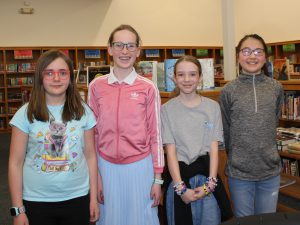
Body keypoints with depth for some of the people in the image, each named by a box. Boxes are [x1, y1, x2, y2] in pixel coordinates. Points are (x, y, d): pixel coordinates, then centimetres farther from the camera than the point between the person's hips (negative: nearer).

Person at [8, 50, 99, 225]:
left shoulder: (83, 112, -2)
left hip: (77, 198, 1)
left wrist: (93, 198, 3)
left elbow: (90, 156, 3)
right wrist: (18, 210, -5)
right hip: (36, 201, -1)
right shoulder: (26, 114, -6)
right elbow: (15, 163, -4)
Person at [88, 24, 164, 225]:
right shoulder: (96, 86, 0)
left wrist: (158, 178, -1)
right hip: (106, 167, 1)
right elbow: (92, 133, 5)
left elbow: (155, 134, -1)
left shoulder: (148, 88, -4)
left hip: (140, 166, -1)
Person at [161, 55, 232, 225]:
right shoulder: (167, 109, -3)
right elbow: (170, 150, -7)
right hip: (180, 176, -1)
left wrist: (210, 183, -11)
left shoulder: (212, 106, 2)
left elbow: (214, 148, -1)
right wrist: (180, 187, -14)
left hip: (207, 175, 2)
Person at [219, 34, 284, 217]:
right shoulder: (229, 90, -6)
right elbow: (225, 131, 2)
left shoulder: (276, 88, 0)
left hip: (270, 170, 2)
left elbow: (274, 122, 11)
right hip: (239, 173, -2)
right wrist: (236, 156, 7)